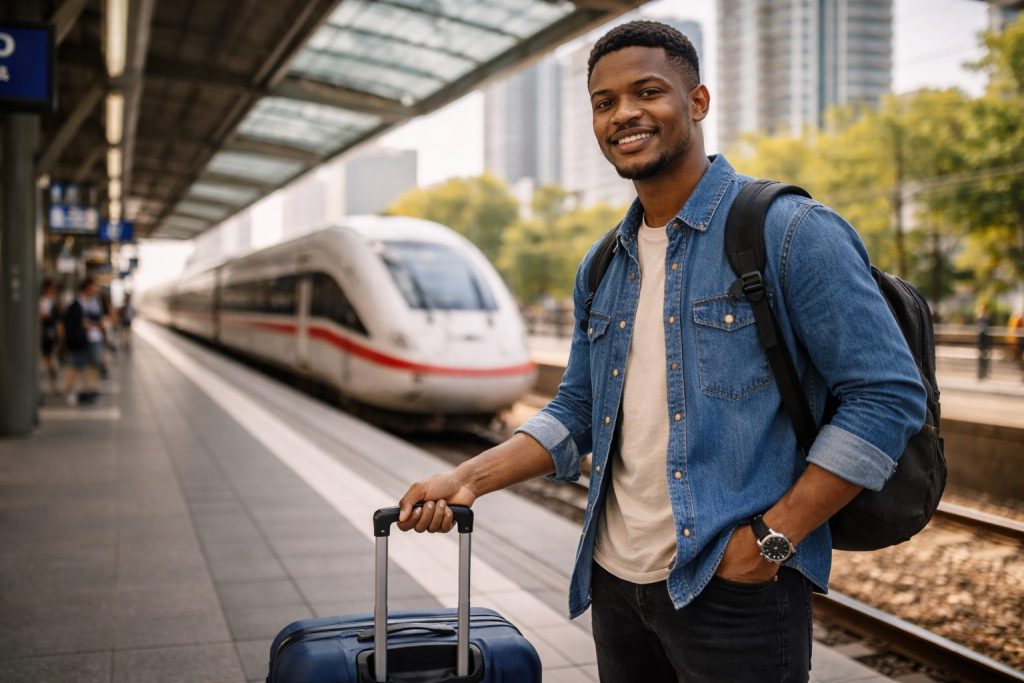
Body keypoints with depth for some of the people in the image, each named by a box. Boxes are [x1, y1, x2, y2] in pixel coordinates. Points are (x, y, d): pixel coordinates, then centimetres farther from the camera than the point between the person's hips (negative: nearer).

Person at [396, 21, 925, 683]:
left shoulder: (791, 233, -11)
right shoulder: (601, 269, 10)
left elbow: (889, 393, -14)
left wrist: (773, 536, -16)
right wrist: (468, 478, 1)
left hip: (734, 587, -6)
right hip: (617, 580, 7)